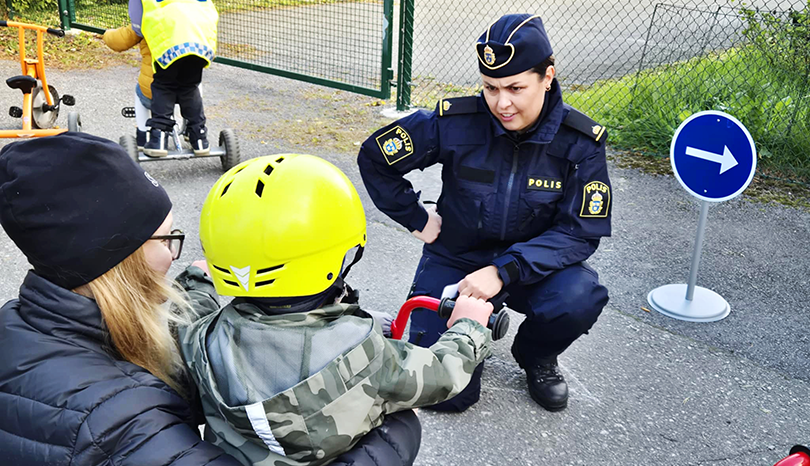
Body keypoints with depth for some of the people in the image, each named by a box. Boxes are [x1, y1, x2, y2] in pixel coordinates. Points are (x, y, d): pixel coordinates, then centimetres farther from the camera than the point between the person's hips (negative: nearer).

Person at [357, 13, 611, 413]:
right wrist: (418, 219, -3)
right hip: (453, 260, -1)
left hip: (530, 264, 1)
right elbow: (374, 158, -7)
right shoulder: (455, 122, -19)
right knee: (449, 394, -12)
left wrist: (504, 271, -30)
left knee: (580, 297, -32)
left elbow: (580, 232, -18)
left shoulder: (579, 141, -16)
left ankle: (535, 356, 4)